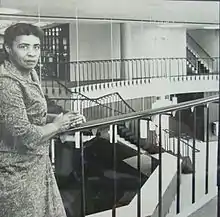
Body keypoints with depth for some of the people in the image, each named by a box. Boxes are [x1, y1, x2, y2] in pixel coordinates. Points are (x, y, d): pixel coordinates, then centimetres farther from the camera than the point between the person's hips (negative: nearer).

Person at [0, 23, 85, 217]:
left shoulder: (31, 75, 7)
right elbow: (23, 136, -24)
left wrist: (61, 120, 3)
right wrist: (56, 126, -10)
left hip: (38, 167, 9)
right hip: (18, 175, -9)